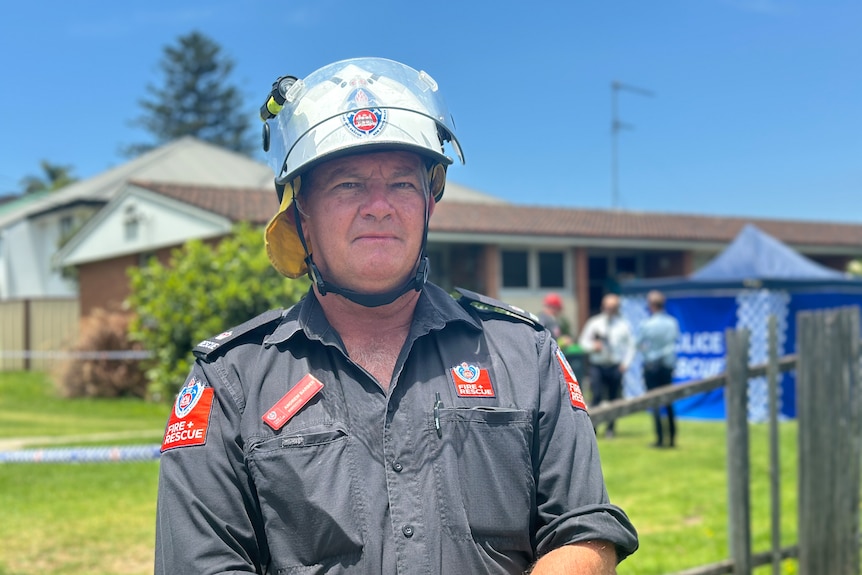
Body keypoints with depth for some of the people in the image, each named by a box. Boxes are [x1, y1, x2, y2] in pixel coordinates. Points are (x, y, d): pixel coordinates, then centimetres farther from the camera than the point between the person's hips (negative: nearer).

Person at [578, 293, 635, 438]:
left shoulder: (623, 324, 5)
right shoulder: (594, 322, 5)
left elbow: (630, 346, 7)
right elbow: (583, 340, 8)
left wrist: (626, 363, -4)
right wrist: (592, 346, -13)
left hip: (615, 367, 1)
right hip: (597, 365, -1)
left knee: (614, 398, 4)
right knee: (597, 395, -13)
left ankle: (610, 428, 17)